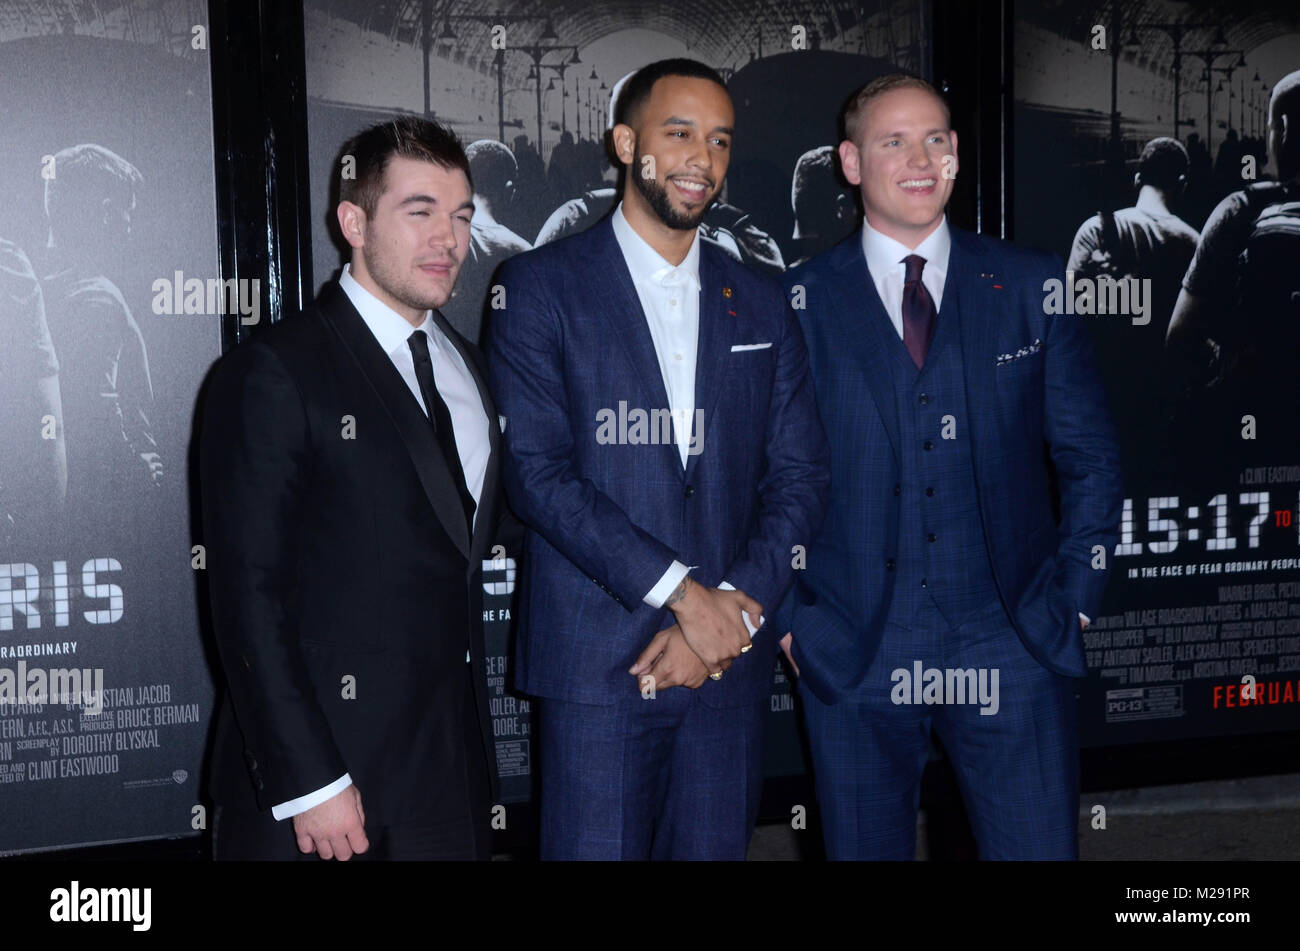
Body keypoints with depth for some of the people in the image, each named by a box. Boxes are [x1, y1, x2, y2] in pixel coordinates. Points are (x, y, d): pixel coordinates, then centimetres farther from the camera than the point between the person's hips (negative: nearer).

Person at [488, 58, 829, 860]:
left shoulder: (761, 305, 12)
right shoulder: (542, 286, 0)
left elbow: (800, 478, 7)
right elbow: (536, 472, -9)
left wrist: (733, 611, -7)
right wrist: (681, 591, -14)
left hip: (730, 659, 4)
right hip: (596, 663, -3)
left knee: (715, 848, 10)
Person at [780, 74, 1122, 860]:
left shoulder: (1032, 287, 6)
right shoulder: (799, 303, 2)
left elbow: (1091, 459, 9)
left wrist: (1075, 600, 2)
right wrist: (787, 617, 0)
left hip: (1012, 648, 1)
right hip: (853, 658, 0)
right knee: (865, 848, 11)